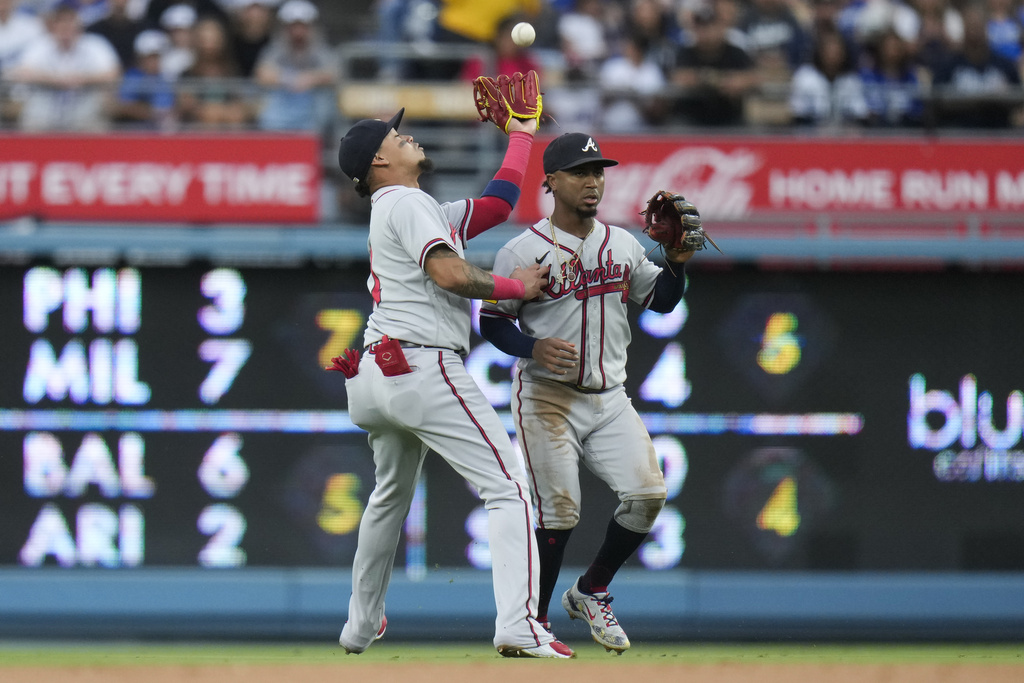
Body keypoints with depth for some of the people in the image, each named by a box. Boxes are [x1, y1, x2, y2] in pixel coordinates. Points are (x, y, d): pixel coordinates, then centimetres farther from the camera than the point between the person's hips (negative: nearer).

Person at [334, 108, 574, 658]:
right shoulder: (407, 204, -5)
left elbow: (495, 204, 27)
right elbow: (451, 274, -18)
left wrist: (521, 134, 33)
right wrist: (516, 286, -4)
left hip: (377, 378, 10)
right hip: (424, 367, -10)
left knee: (390, 497, 28)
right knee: (508, 488, -13)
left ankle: (361, 625, 37)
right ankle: (518, 627, -27)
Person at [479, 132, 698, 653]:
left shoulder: (623, 245, 11)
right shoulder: (521, 252, -5)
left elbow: (661, 300, 18)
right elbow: (492, 322, -4)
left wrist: (676, 261, -1)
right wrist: (534, 348, -22)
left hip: (609, 398, 5)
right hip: (546, 397, -5)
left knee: (647, 493, -9)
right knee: (558, 512, -12)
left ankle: (591, 592, 13)